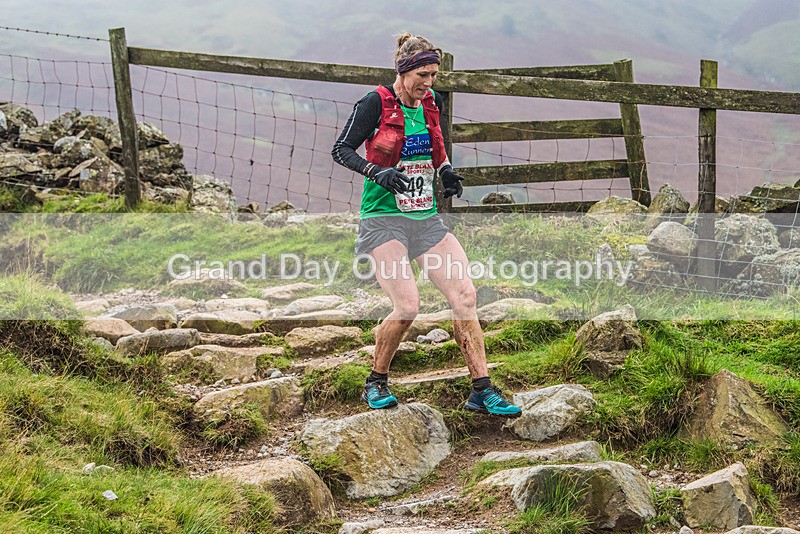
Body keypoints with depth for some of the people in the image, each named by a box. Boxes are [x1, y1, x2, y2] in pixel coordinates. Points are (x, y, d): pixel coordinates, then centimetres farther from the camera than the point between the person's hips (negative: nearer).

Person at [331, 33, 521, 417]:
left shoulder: (431, 101, 9)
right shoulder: (377, 102, -9)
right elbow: (341, 150, -6)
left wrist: (445, 169, 7)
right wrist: (378, 173, -21)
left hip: (426, 218, 6)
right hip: (384, 217, -6)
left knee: (464, 294, -7)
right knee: (407, 306, -19)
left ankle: (482, 391, -1)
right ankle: (376, 383, 5)